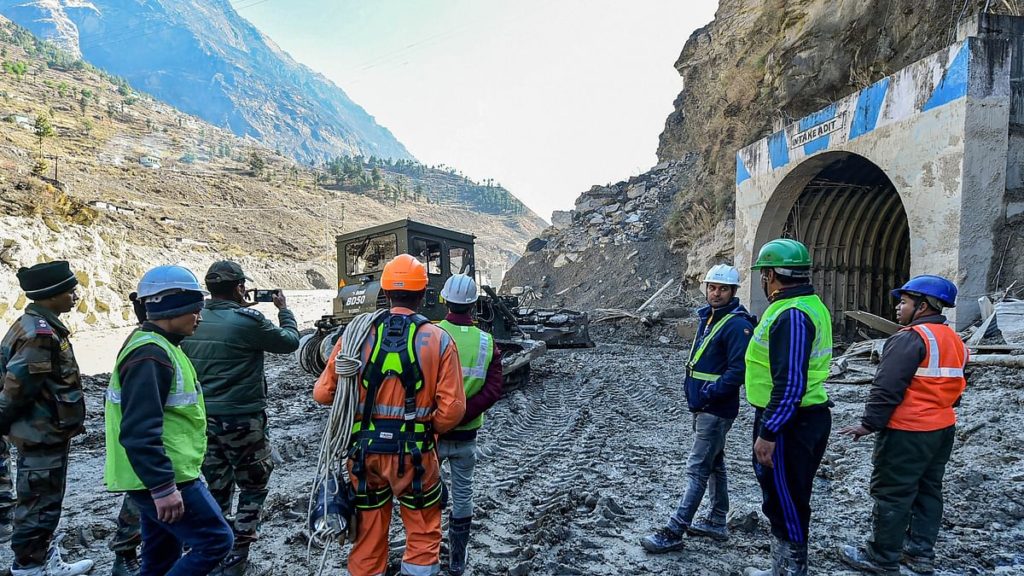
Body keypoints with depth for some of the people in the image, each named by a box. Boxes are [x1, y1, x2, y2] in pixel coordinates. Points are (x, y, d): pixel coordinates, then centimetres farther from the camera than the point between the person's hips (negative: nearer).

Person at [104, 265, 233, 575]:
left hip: (162, 477, 10)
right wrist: (163, 487, -26)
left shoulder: (158, 346, 13)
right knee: (216, 540, -6)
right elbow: (139, 431, -27)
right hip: (163, 479, -10)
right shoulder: (150, 356, -21)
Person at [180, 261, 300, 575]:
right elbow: (289, 341, -3)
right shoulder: (247, 320, -16)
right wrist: (284, 309, 14)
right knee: (254, 487, 11)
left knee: (217, 488, 18)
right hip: (241, 419, -6)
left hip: (203, 418, 6)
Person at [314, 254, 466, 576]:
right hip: (414, 454, -2)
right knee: (423, 537, 18)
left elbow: (323, 394, -2)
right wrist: (430, 430, 8)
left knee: (368, 539, 19)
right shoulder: (438, 340, -10)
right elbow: (452, 409, -12)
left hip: (364, 451, 2)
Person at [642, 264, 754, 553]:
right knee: (714, 464, 18)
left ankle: (673, 532, -2)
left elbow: (738, 370, -24)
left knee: (697, 470, -6)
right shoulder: (708, 317, 11)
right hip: (703, 406, 10)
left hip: (716, 410, -10)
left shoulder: (737, 324, -17)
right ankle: (717, 522, 31)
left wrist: (710, 394, -22)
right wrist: (693, 390, 10)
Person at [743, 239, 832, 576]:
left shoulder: (791, 315, -22)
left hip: (788, 423, -11)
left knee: (784, 502, 3)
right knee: (786, 500, 21)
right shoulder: (810, 304, 11)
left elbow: (790, 383, -27)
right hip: (808, 416, 11)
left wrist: (767, 433, -24)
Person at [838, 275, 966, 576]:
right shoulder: (954, 340, 11)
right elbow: (955, 386, 20)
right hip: (943, 428, 10)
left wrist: (869, 423, -16)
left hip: (907, 432, -10)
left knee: (891, 495, -1)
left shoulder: (910, 338, -19)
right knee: (927, 491, 17)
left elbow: (887, 388, -23)